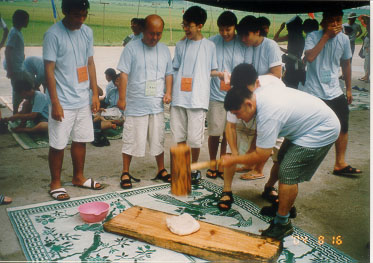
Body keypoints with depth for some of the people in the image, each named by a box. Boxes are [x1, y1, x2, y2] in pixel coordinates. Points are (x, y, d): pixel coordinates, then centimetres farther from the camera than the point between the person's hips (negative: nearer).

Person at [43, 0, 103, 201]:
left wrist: (95, 94, 9)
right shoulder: (53, 34, -12)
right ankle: (55, 184, 18)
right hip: (63, 102, -6)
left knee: (81, 140, 15)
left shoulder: (87, 32, 5)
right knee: (58, 145, 3)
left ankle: (78, 177, 31)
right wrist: (55, 103, -16)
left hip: (83, 100, 6)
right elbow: (49, 70, -13)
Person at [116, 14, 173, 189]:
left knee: (158, 139, 13)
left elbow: (168, 73, 16)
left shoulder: (164, 50, 9)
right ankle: (125, 173, 16)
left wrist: (168, 92, 1)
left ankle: (161, 170, 28)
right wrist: (122, 98, -9)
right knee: (131, 139, 2)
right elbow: (124, 75, -6)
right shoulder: (132, 48, -4)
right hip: (135, 104, -4)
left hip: (157, 104, 4)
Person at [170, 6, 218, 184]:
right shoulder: (180, 45, 11)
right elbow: (174, 70, 15)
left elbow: (212, 70, 12)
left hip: (198, 99, -3)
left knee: (195, 138, -3)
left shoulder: (209, 46, 5)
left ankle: (195, 168, 20)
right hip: (179, 97, 3)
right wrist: (169, 92, 6)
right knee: (180, 135, 7)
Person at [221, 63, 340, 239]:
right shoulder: (260, 92, -6)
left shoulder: (268, 114, -33)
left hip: (323, 131, -10)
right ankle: (286, 205, 34)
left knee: (287, 173, -13)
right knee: (283, 161, 17)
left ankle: (282, 223, 0)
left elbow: (261, 156, -26)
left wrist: (233, 160, -9)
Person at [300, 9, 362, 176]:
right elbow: (309, 57, -27)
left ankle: (340, 164, 21)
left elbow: (346, 64, 14)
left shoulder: (344, 39, 4)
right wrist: (326, 36, -23)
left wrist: (348, 89, 16)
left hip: (334, 92, 5)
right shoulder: (313, 37, -9)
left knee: (343, 127, 7)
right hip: (312, 92, -5)